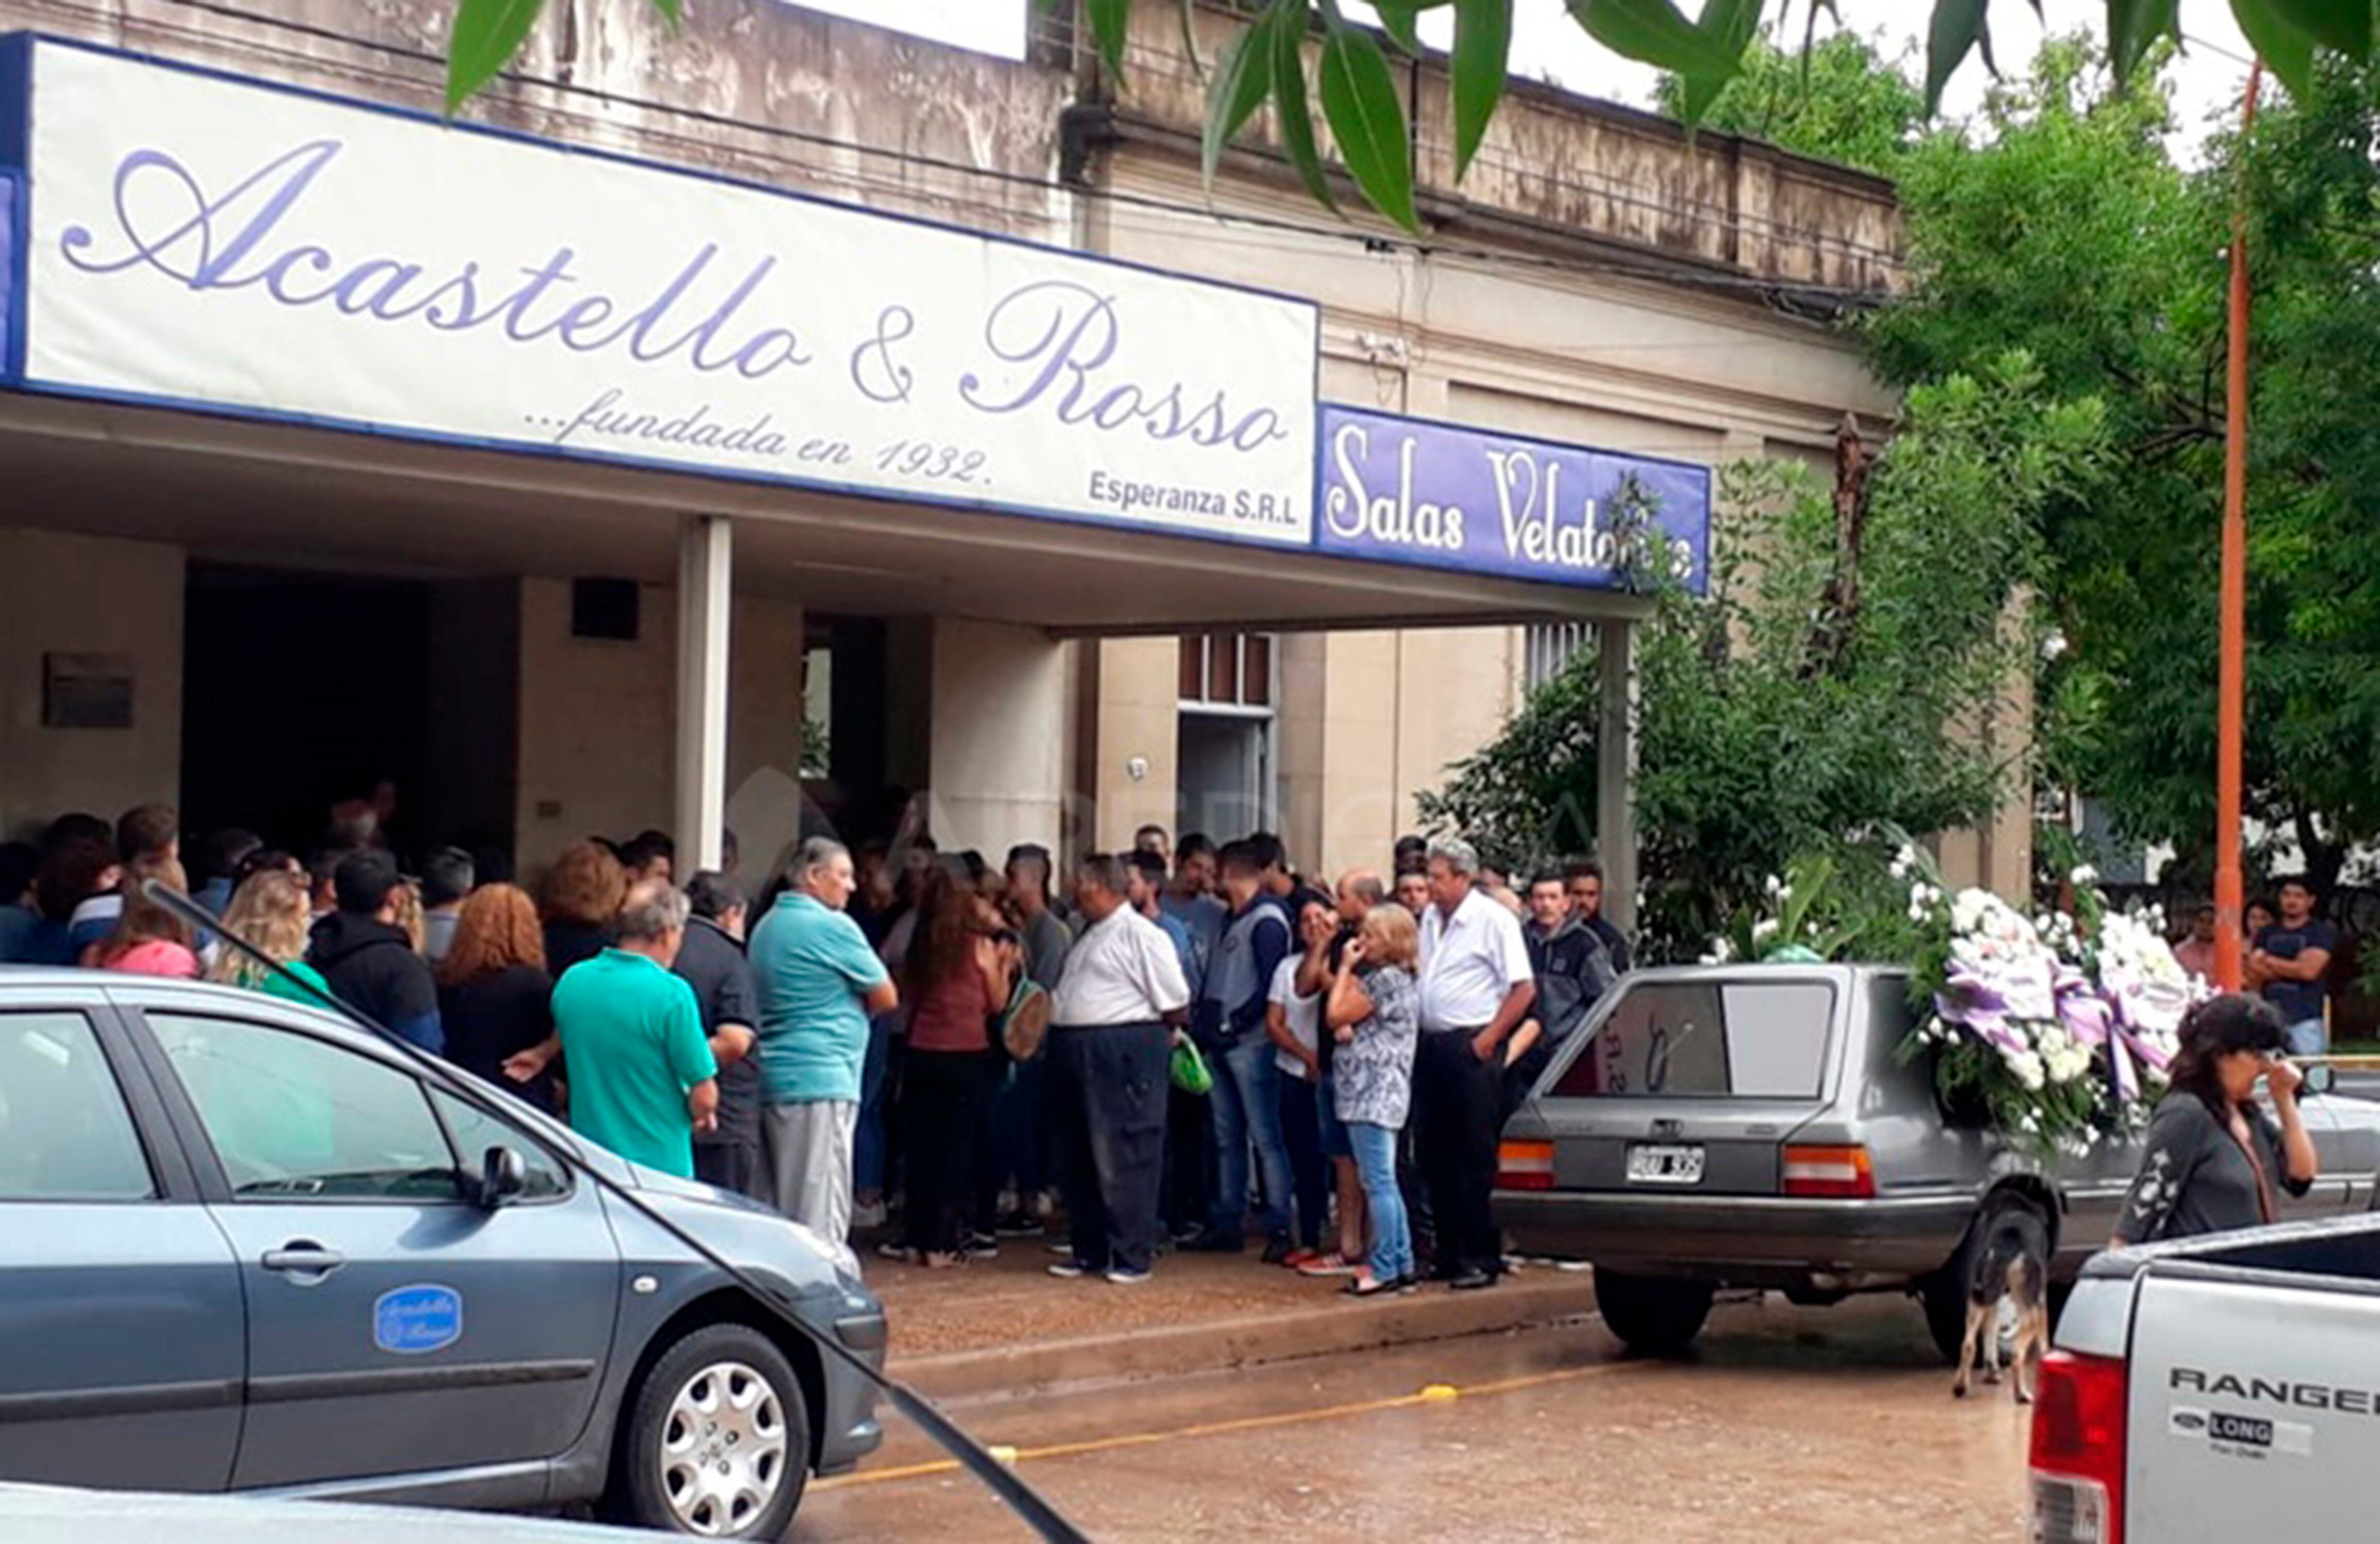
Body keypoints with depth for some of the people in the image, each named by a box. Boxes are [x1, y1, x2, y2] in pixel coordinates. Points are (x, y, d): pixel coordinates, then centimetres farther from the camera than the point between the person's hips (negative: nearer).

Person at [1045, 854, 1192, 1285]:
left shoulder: (1141, 935, -11)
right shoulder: (1092, 935, 18)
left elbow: (1177, 1009, -11)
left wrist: (1148, 1034, 2)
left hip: (1121, 1056, -10)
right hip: (1075, 1054, 10)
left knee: (1122, 1161, -5)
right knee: (1078, 1160, 13)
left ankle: (1132, 1257, 1)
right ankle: (1090, 1251, 23)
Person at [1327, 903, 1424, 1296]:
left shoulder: (1386, 979, -13)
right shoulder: (1399, 980, 19)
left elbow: (1335, 1015, -11)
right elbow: (1346, 1024, 20)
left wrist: (1346, 968, -2)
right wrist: (1348, 1030, -3)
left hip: (1374, 1091, -11)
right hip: (1383, 1092, 11)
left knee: (1378, 1183, -8)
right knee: (1385, 1183, 13)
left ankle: (1384, 1268, -7)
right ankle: (1403, 1264, 15)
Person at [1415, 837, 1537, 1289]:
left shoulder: (1494, 920, -8)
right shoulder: (1431, 918, 14)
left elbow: (1524, 987, -11)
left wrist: (1489, 1038, -13)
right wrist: (1415, 1032, 11)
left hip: (1470, 1048, -8)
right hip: (1431, 1046, 8)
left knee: (1476, 1158, -5)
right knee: (1435, 1155, 10)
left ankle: (1483, 1258, -1)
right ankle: (1449, 1253, 18)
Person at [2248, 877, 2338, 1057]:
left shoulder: (2322, 932, 2)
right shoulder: (2267, 935, 15)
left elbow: (2309, 970, -10)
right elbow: (2254, 974, 7)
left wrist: (2270, 961, 0)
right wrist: (2292, 969, -7)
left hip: (2306, 1020, -4)